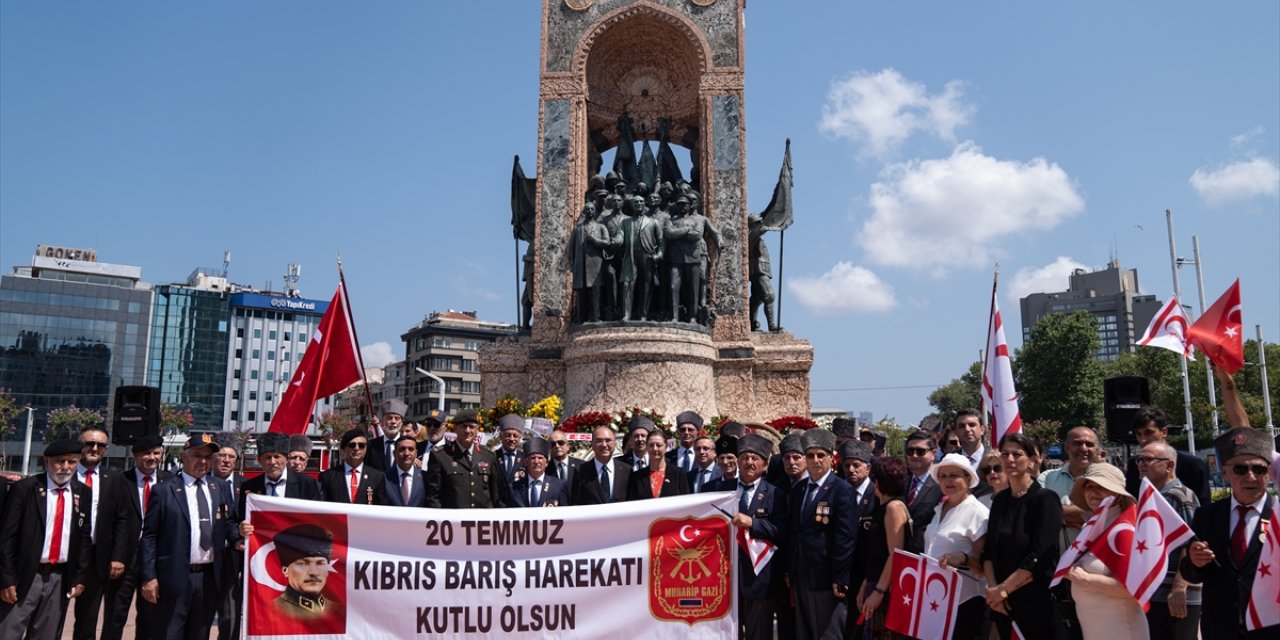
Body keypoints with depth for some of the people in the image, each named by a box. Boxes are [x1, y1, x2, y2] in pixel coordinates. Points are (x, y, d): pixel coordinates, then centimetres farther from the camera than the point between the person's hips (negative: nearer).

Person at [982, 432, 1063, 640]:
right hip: (1003, 602, 5)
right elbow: (989, 550, 8)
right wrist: (992, 588, -7)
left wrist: (1003, 590, -14)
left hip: (1036, 601, -5)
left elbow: (1040, 557, -17)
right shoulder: (1000, 500, 8)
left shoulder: (1045, 499, -10)